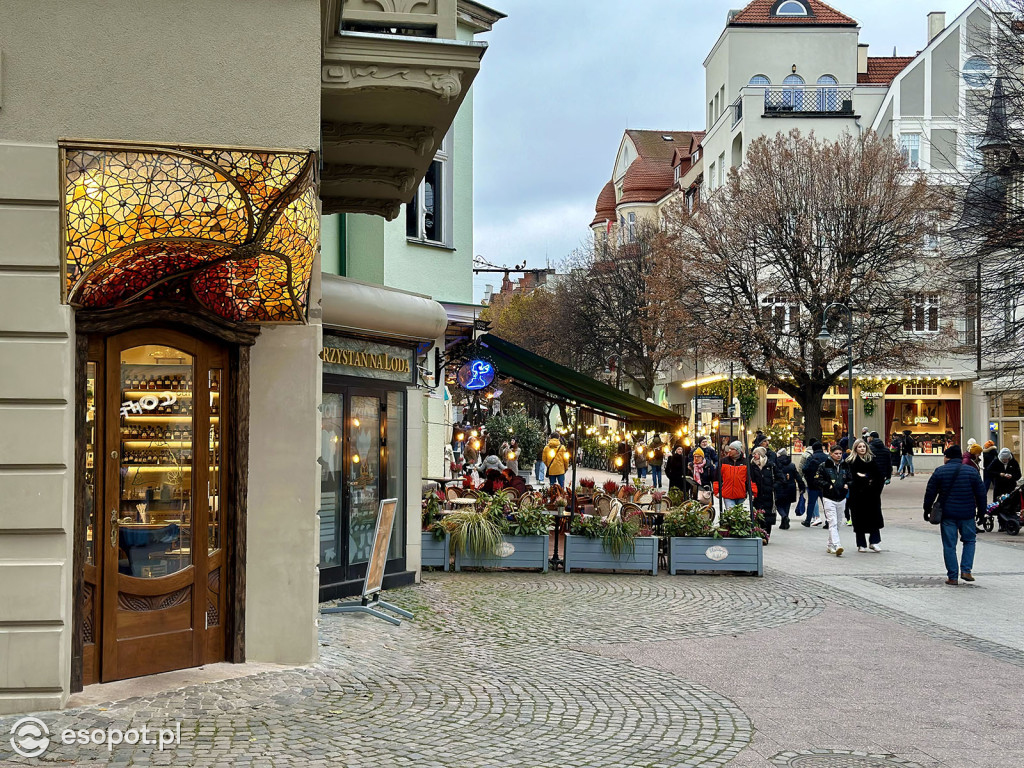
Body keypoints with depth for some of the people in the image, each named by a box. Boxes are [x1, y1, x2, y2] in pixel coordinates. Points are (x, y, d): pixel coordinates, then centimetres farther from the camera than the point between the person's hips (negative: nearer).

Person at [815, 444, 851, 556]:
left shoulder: (845, 466, 11)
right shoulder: (824, 466, -2)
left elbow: (850, 479, 20)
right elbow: (817, 480, -4)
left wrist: (847, 485, -1)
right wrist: (828, 486, -15)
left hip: (841, 499, 5)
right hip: (829, 499, -5)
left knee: (837, 524, 12)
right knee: (833, 523, -17)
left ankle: (830, 545, 26)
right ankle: (837, 546, -28)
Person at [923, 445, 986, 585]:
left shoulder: (939, 471, -2)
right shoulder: (971, 471, 1)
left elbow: (930, 493, 1)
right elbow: (980, 493, 4)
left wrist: (927, 510, 12)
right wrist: (981, 510, 14)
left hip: (947, 514, -1)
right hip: (967, 514, 1)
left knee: (949, 545, 4)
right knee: (969, 541, 18)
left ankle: (952, 577, 5)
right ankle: (966, 570, 5)